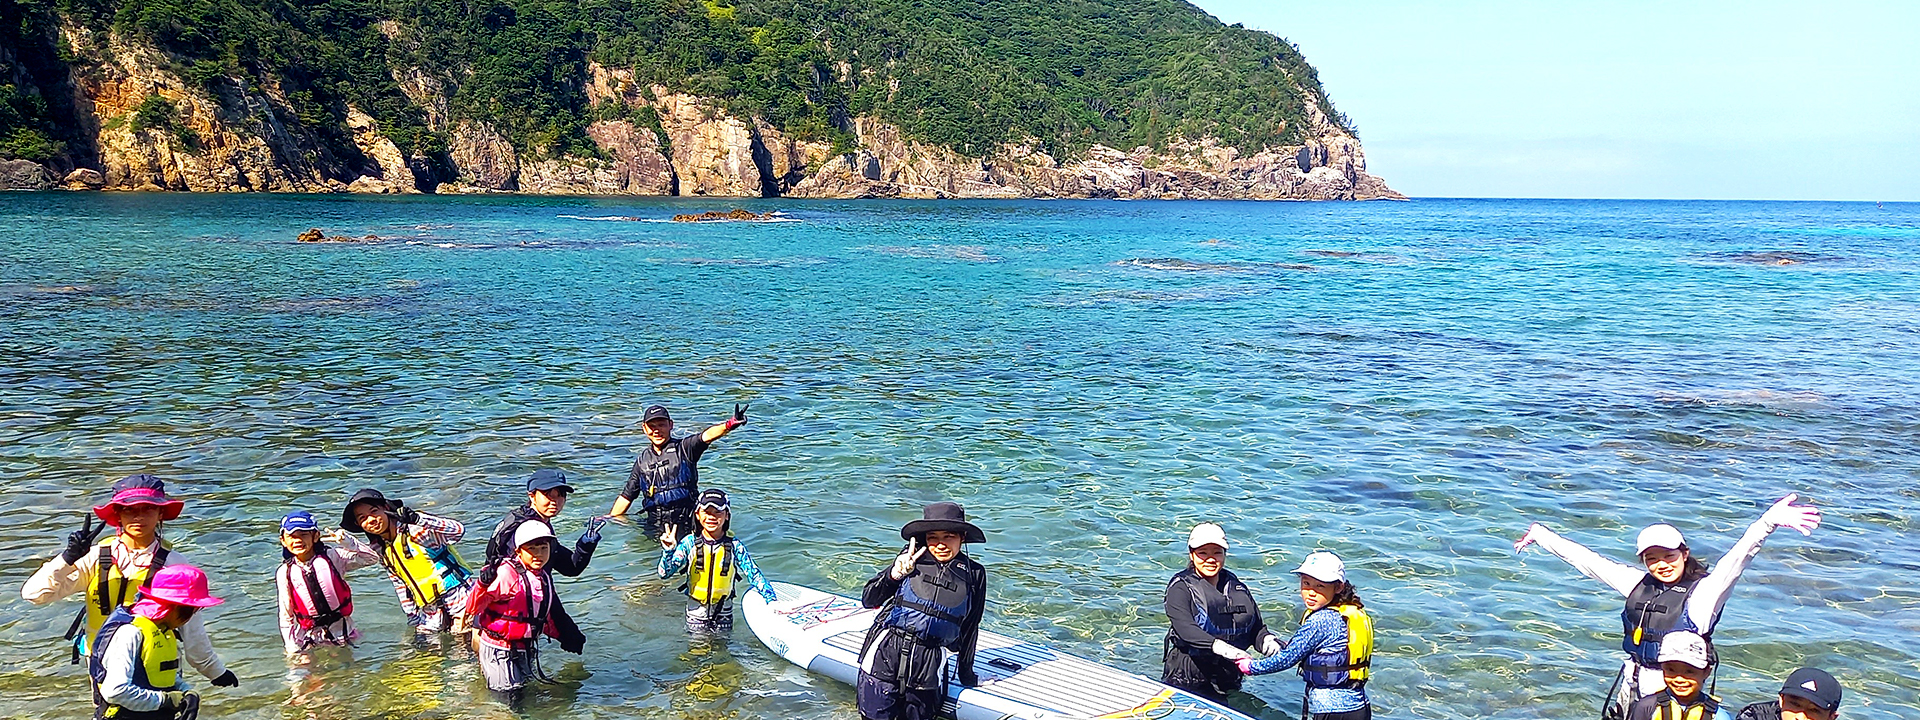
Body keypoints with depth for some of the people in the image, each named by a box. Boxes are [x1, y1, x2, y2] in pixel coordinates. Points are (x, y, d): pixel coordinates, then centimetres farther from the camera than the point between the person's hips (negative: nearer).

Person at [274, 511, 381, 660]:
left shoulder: (333, 558, -3)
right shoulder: (284, 573, 1)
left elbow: (372, 558, -9)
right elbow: (286, 616, 5)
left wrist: (348, 543, -22)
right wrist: (292, 649, -1)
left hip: (342, 632, -1)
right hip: (310, 639, 1)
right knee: (303, 663, -14)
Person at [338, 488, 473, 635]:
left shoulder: (412, 529, -13)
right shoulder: (379, 549, 8)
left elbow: (459, 531, -25)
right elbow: (399, 583, 14)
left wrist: (418, 520, -35)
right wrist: (413, 616, 7)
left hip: (458, 596, -6)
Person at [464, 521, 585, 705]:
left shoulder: (544, 577, 7)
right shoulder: (507, 573, -17)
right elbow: (473, 608, -22)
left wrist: (567, 637, 27)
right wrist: (484, 584, -40)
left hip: (527, 648, 7)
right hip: (499, 649, -7)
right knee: (509, 698, -7)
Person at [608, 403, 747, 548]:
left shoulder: (684, 448, 2)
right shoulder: (642, 461, 14)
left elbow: (707, 436, -19)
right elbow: (626, 496, 21)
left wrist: (729, 424, -38)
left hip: (685, 521, -4)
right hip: (655, 524, 4)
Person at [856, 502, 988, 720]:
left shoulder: (974, 574, 8)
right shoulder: (912, 559, 3)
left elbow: (970, 627, 17)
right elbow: (868, 600, 2)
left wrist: (966, 673, 23)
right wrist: (894, 574, -15)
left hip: (929, 665, 1)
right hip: (885, 653, -1)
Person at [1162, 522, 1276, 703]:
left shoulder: (1238, 589, 17)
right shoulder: (1180, 588, -1)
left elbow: (1257, 629, 15)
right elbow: (1185, 629, -17)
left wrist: (1268, 641, -10)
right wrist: (1221, 647, -34)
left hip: (1228, 681, 5)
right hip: (1186, 681, -5)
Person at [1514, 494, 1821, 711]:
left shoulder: (1704, 591, -9)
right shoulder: (1638, 584, 6)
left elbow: (1736, 560, -24)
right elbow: (1587, 561, 15)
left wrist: (1768, 522, -41)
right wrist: (1541, 534, 23)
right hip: (1630, 685, 6)